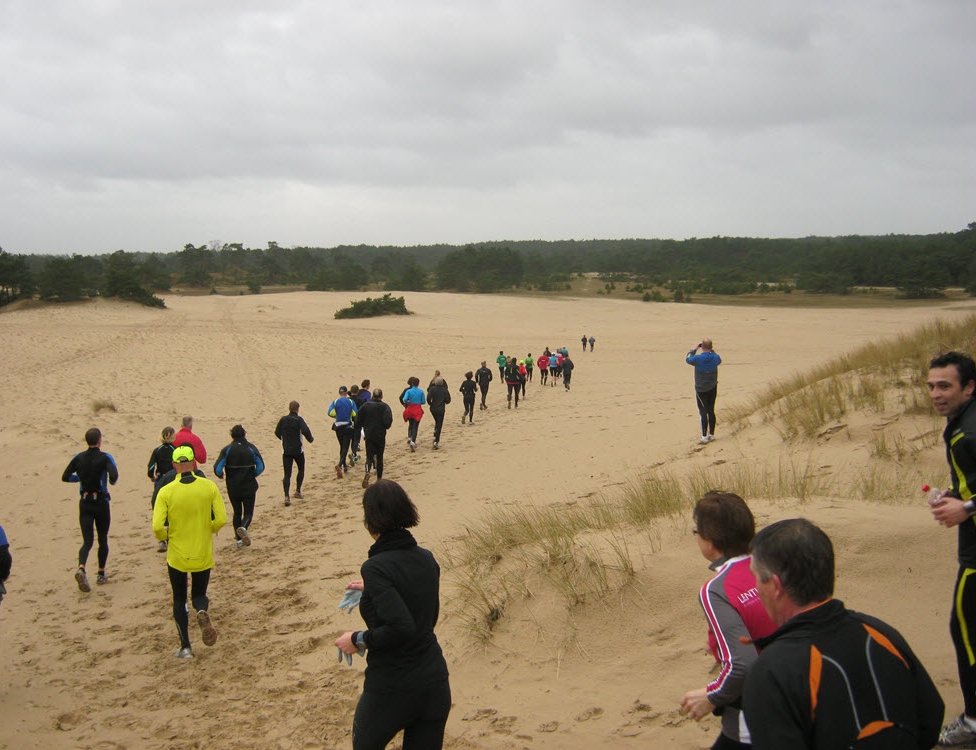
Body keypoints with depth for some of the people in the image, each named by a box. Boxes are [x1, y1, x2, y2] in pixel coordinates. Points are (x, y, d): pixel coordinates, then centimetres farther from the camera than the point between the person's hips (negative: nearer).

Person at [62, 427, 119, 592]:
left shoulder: (79, 458, 0)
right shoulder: (105, 458, -12)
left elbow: (65, 477, 2)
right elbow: (114, 476, -26)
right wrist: (112, 481, -3)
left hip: (85, 503, 3)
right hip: (101, 502, -3)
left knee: (87, 540, 4)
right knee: (103, 539, 14)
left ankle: (81, 568, -22)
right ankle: (101, 574, 21)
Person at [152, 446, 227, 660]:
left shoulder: (166, 492, -12)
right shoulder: (209, 487, -8)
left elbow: (157, 527, -17)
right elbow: (221, 520, -10)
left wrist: (165, 536, 4)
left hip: (177, 556, -1)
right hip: (203, 555, 1)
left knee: (179, 600, 18)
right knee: (199, 594, 21)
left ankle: (185, 647, 17)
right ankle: (203, 612, -14)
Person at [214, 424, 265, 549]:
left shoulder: (227, 449, -5)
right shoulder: (251, 448, -4)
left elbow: (217, 469, -11)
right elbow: (261, 467, -7)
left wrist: (221, 475, 11)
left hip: (233, 487, 1)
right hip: (249, 486, -1)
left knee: (237, 512, 16)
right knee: (248, 512, 6)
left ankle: (239, 539, 18)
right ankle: (243, 527, -25)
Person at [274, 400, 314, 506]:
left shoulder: (283, 419, 2)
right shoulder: (299, 420, -10)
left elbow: (277, 432, 10)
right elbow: (305, 431, -22)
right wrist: (310, 439, -2)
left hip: (286, 451, 3)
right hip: (298, 450, -2)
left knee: (287, 474, 0)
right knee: (301, 470, 21)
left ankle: (287, 496, -13)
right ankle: (298, 491, 20)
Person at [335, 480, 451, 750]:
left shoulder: (376, 567, -19)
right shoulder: (427, 559, 2)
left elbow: (401, 628, -29)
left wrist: (359, 640, -13)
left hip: (391, 688, -5)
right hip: (435, 682, 6)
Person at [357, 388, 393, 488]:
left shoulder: (365, 405, -1)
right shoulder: (385, 407, -9)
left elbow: (358, 421, 2)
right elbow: (388, 422, -18)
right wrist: (387, 426, 4)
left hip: (369, 435, 1)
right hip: (380, 435, -1)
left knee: (369, 456, 1)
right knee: (379, 457, 13)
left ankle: (367, 473, -29)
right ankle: (379, 479, 19)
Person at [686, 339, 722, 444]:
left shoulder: (698, 359, -19)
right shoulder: (715, 358, -8)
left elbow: (687, 359, 3)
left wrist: (694, 349, 12)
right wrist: (712, 350, 18)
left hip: (701, 390, -4)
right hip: (713, 388, 4)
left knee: (703, 413, -2)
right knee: (711, 411, 13)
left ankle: (704, 437, -4)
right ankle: (711, 435, 21)